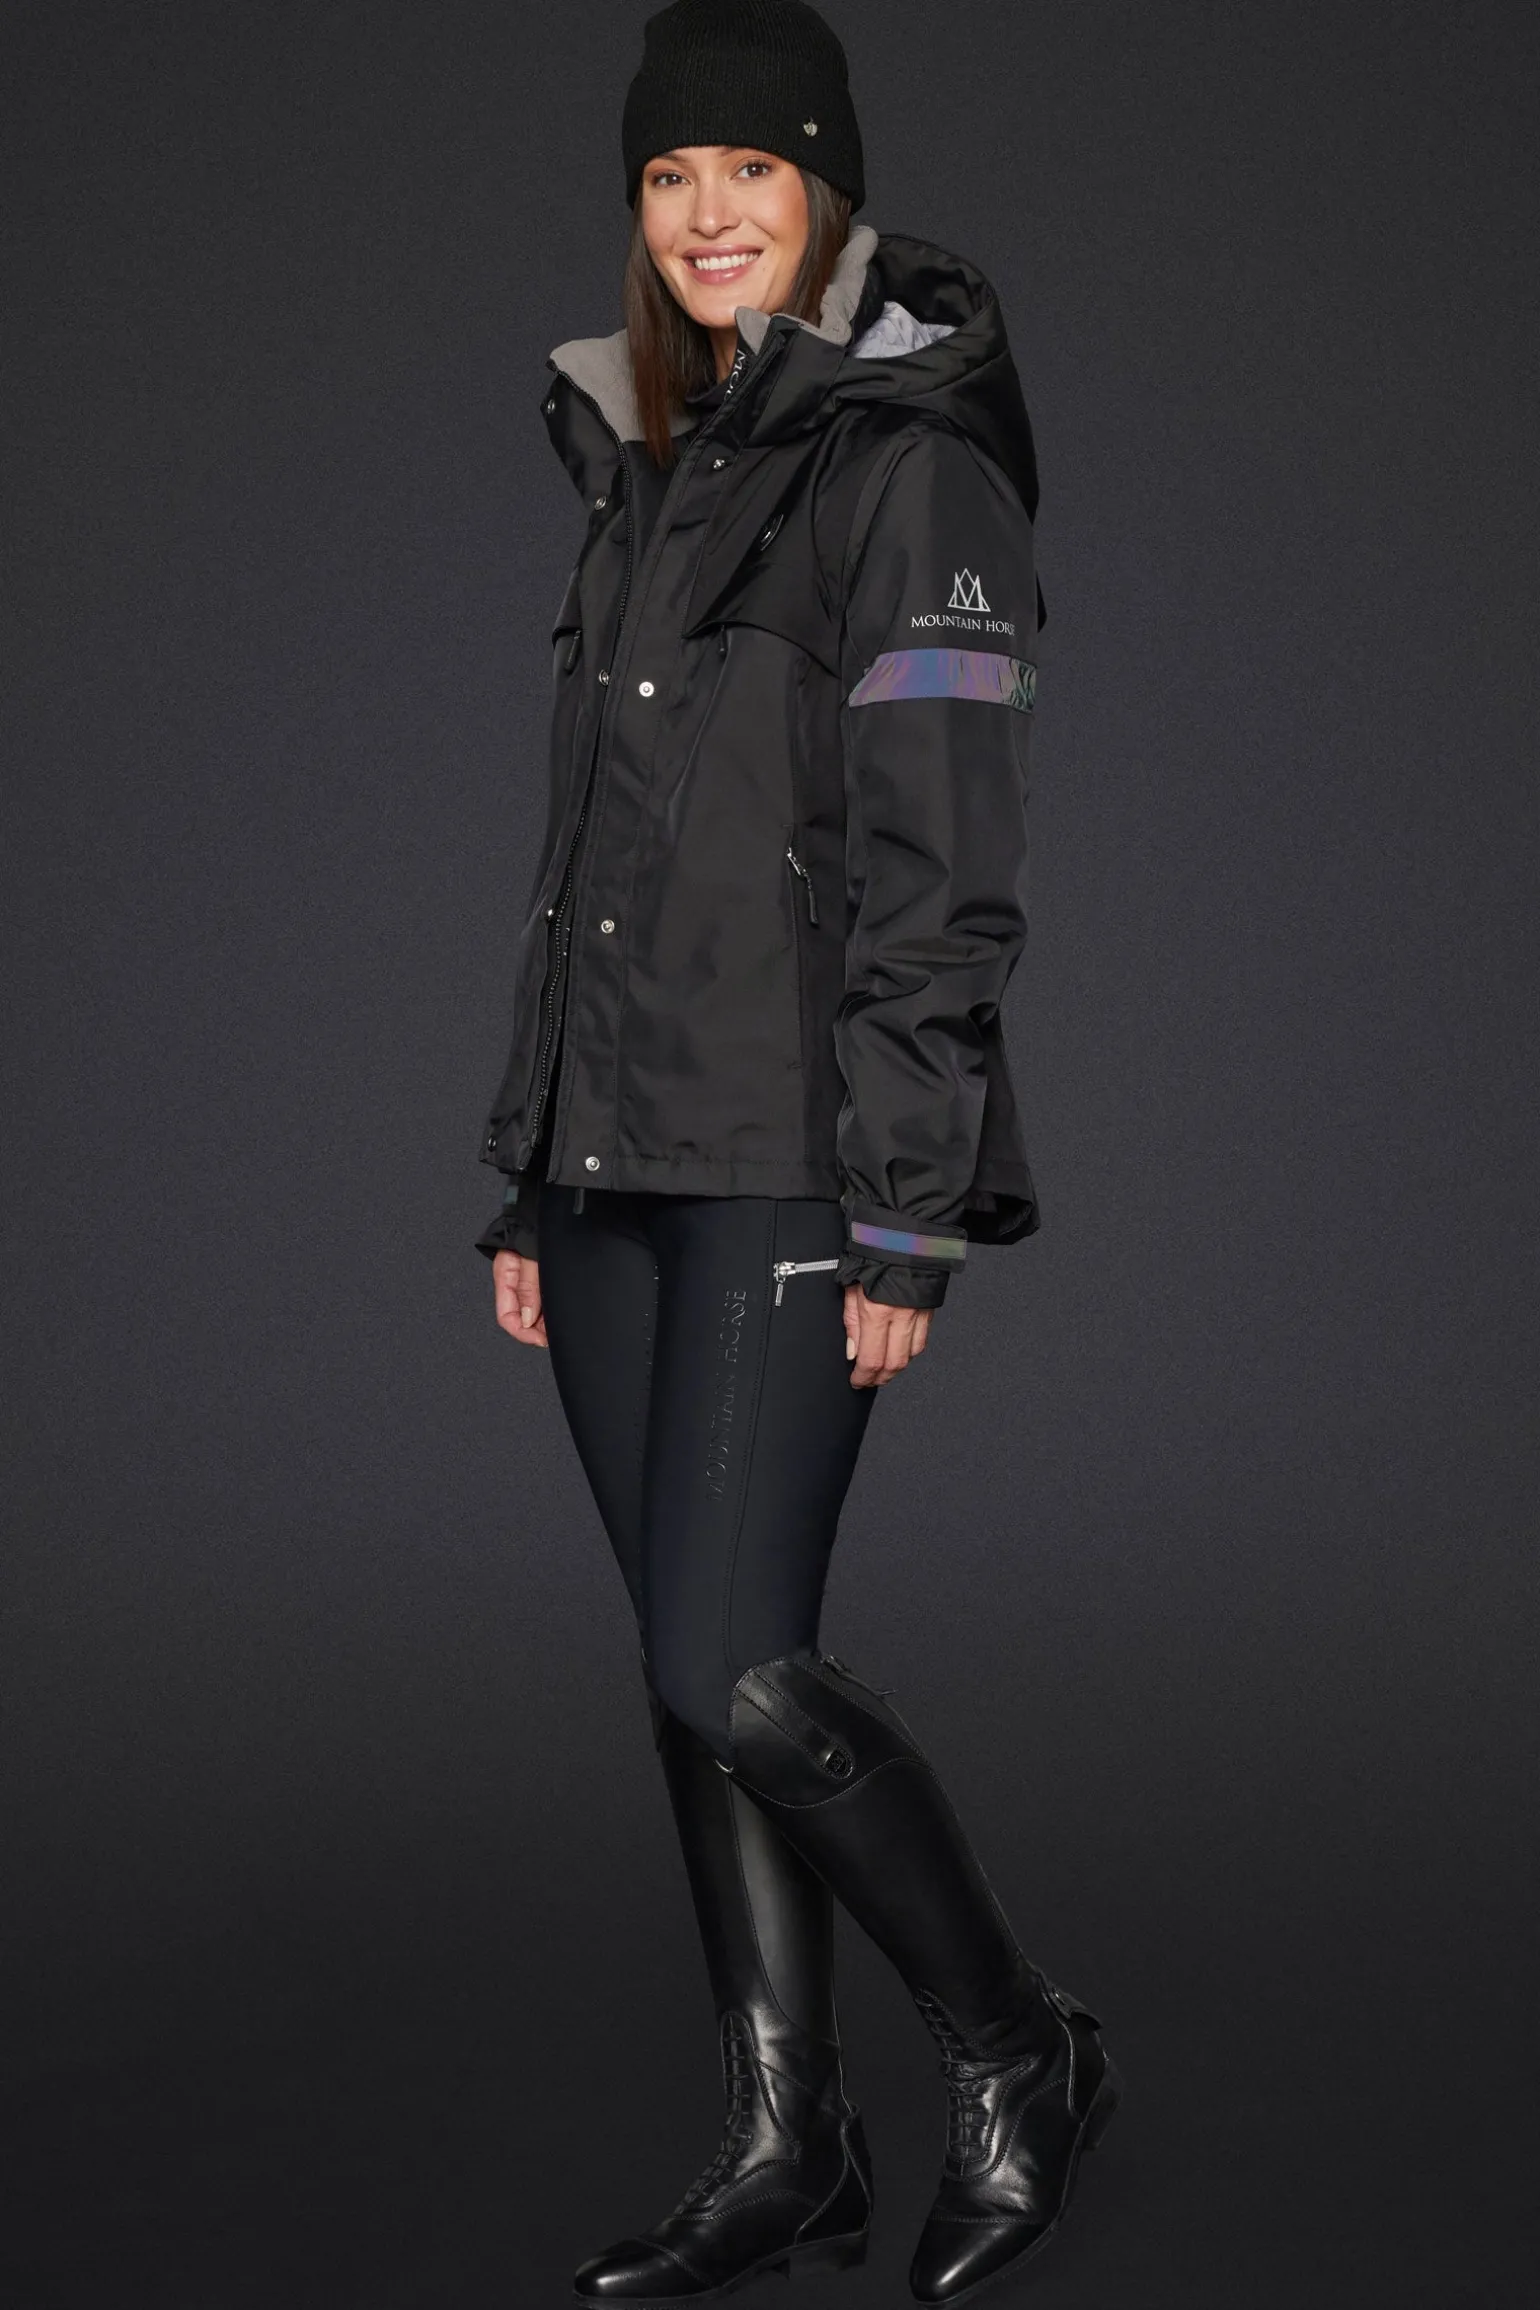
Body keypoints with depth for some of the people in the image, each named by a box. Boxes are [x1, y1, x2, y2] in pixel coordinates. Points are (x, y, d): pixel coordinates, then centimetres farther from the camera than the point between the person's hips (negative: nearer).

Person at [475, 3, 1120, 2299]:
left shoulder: (911, 465, -6)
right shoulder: (641, 470, 17)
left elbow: (941, 874, -12)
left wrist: (907, 1211, -17)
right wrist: (530, 1178, 17)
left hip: (791, 1158, -8)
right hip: (620, 1158, 8)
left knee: (734, 1669, -10)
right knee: (690, 1675, 9)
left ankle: (1021, 2053, 11)